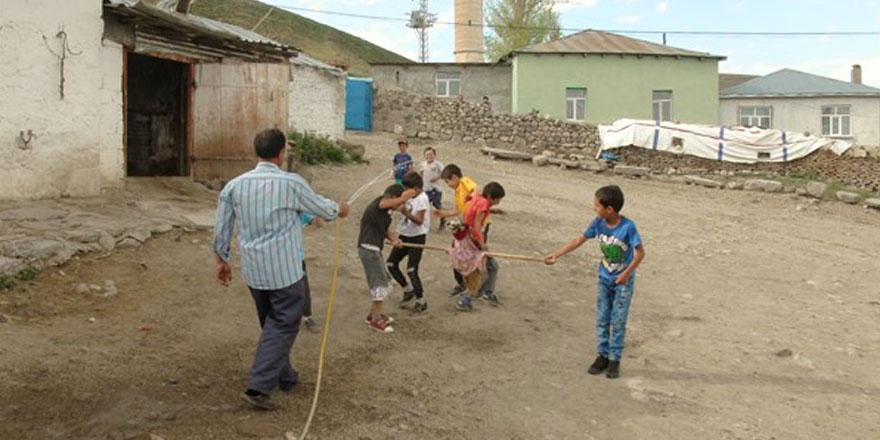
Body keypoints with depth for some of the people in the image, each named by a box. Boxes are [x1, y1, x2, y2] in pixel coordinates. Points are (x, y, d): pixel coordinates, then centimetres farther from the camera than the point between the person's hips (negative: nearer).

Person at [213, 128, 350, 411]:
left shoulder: (234, 185, 0)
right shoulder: (291, 183, -13)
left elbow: (222, 228, 5)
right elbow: (321, 207, 4)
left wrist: (222, 259, 20)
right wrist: (339, 209, 25)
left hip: (253, 270, 6)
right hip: (284, 270, -6)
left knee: (272, 324, 21)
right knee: (282, 326, 2)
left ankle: (284, 376, 34)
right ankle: (259, 387, -7)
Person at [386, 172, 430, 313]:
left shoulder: (422, 199, -18)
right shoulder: (410, 197, 7)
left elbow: (419, 221, -25)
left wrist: (407, 213, -40)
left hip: (417, 238, -9)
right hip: (405, 236, 9)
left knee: (411, 270, -8)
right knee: (391, 263, 7)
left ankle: (421, 301, 7)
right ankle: (408, 290, 23)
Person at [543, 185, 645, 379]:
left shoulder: (627, 226, -24)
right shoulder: (598, 223, -10)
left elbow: (640, 252, -17)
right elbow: (579, 240, -2)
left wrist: (626, 273, -22)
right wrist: (556, 254, -5)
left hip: (623, 281, -5)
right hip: (605, 279, 5)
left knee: (618, 321, 1)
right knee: (602, 319, 10)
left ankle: (615, 359, 13)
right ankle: (603, 355, 22)